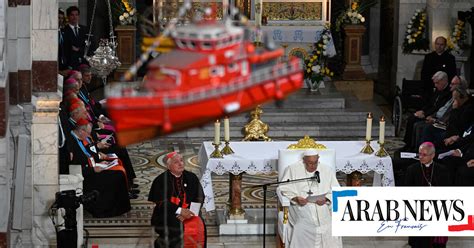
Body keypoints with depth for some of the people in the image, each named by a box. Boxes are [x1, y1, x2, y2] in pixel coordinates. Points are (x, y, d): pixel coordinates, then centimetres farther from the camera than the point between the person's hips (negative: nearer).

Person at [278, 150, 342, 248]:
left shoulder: (327, 171, 14)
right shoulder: (293, 169, 9)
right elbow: (285, 189, 4)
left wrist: (326, 199, -9)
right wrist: (296, 198, -14)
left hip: (322, 206, 2)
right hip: (300, 206, -2)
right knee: (302, 227, -30)